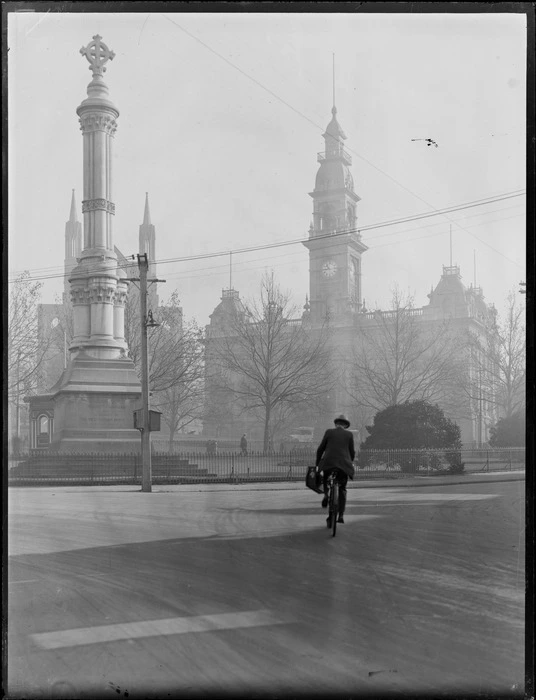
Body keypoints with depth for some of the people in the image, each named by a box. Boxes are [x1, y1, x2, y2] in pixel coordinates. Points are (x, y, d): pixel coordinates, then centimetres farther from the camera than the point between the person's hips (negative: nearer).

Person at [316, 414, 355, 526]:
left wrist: (317, 463, 17)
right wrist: (350, 462, 26)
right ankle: (341, 515, 5)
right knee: (342, 489, 14)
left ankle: (326, 494, -5)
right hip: (344, 465, 1)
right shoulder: (349, 434, 8)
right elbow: (352, 452, 8)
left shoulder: (329, 432, 7)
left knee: (325, 479, 27)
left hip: (328, 463, -1)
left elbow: (320, 449, 6)